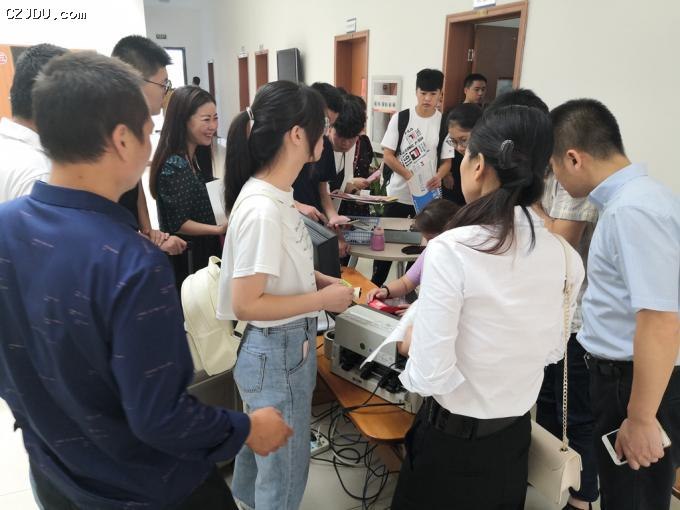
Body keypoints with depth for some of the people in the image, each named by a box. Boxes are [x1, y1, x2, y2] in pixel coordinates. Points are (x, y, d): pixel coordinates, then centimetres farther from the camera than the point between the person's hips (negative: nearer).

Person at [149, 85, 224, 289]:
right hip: (184, 259, -8)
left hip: (207, 251, 8)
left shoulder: (200, 156, 5)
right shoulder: (172, 164, -20)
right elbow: (176, 223, -21)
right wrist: (219, 230, -30)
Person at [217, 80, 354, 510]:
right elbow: (245, 304, -26)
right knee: (285, 470, 14)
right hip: (277, 353, -9)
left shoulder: (276, 194, -1)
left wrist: (321, 280, 1)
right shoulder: (262, 209, -29)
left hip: (285, 346, 9)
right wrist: (323, 300, -19)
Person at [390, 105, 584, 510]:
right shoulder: (563, 254, -8)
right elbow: (552, 350, 6)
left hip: (454, 440, -5)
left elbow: (430, 376, -25)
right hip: (516, 435, 5)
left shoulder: (451, 249, -27)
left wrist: (413, 346, -5)